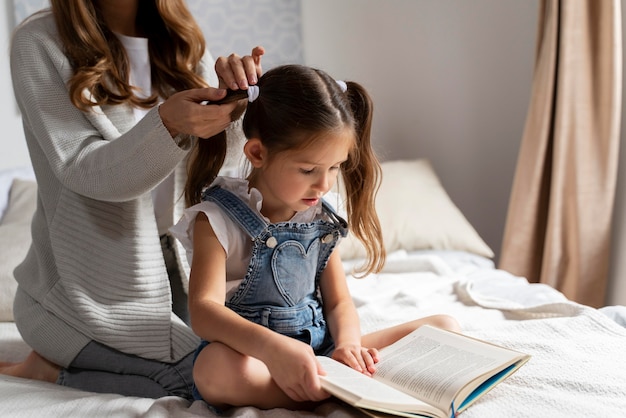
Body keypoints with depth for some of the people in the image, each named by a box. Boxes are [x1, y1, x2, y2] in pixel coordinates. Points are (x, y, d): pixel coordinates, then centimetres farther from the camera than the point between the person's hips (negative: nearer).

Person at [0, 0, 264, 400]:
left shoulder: (179, 41, 3)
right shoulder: (40, 42, -13)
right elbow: (81, 169, -20)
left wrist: (236, 92, -25)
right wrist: (167, 124, -37)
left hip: (169, 261, 7)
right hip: (88, 286, -6)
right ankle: (54, 366, 5)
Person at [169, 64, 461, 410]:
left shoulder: (322, 218, 7)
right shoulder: (219, 219, -10)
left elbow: (339, 302, 9)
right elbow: (204, 311, -22)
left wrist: (347, 343, -15)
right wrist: (272, 347, -41)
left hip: (322, 347, 5)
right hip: (254, 354, -5)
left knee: (444, 327, -3)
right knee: (213, 369, -41)